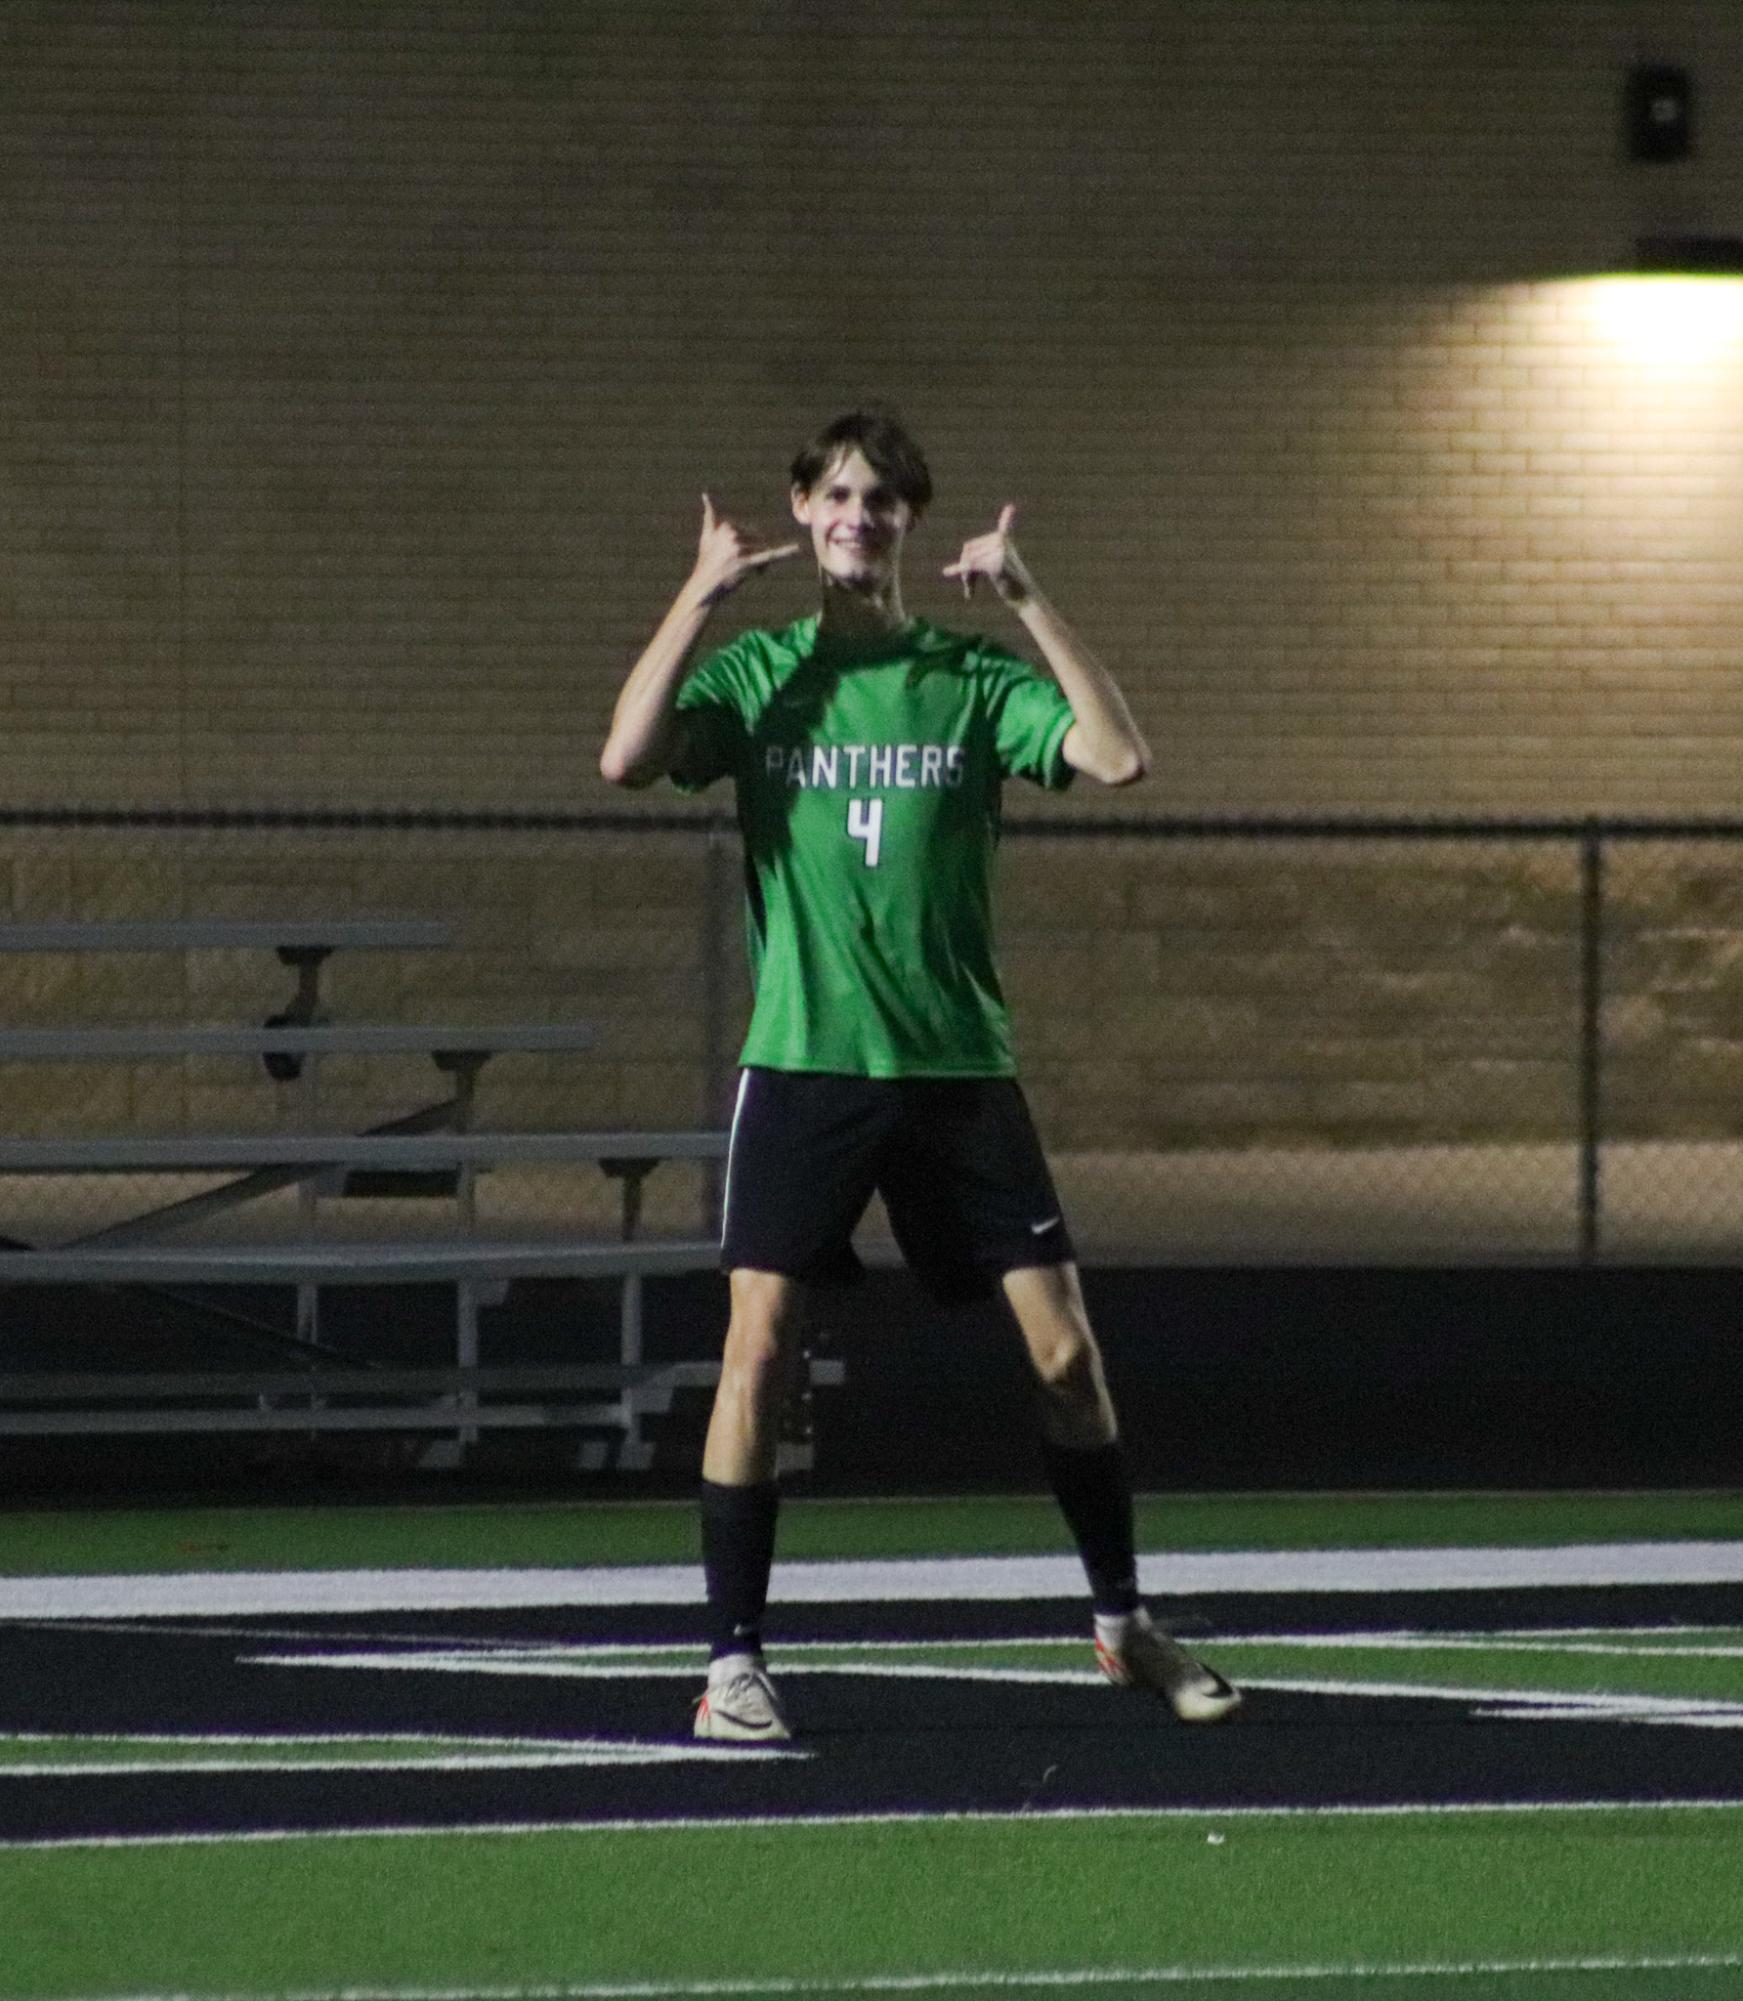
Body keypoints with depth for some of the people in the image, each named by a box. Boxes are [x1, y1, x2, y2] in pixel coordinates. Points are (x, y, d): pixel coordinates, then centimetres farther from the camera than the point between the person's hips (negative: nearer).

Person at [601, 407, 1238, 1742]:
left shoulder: (971, 678, 4)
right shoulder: (758, 673, 3)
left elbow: (1118, 759, -10)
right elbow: (627, 760, -13)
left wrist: (1029, 602, -12)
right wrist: (702, 597, -12)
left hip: (960, 1065, 1)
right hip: (806, 1065, -1)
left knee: (1066, 1346, 1)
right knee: (759, 1351, -9)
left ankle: (1124, 1623, 18)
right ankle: (735, 1665, -1)